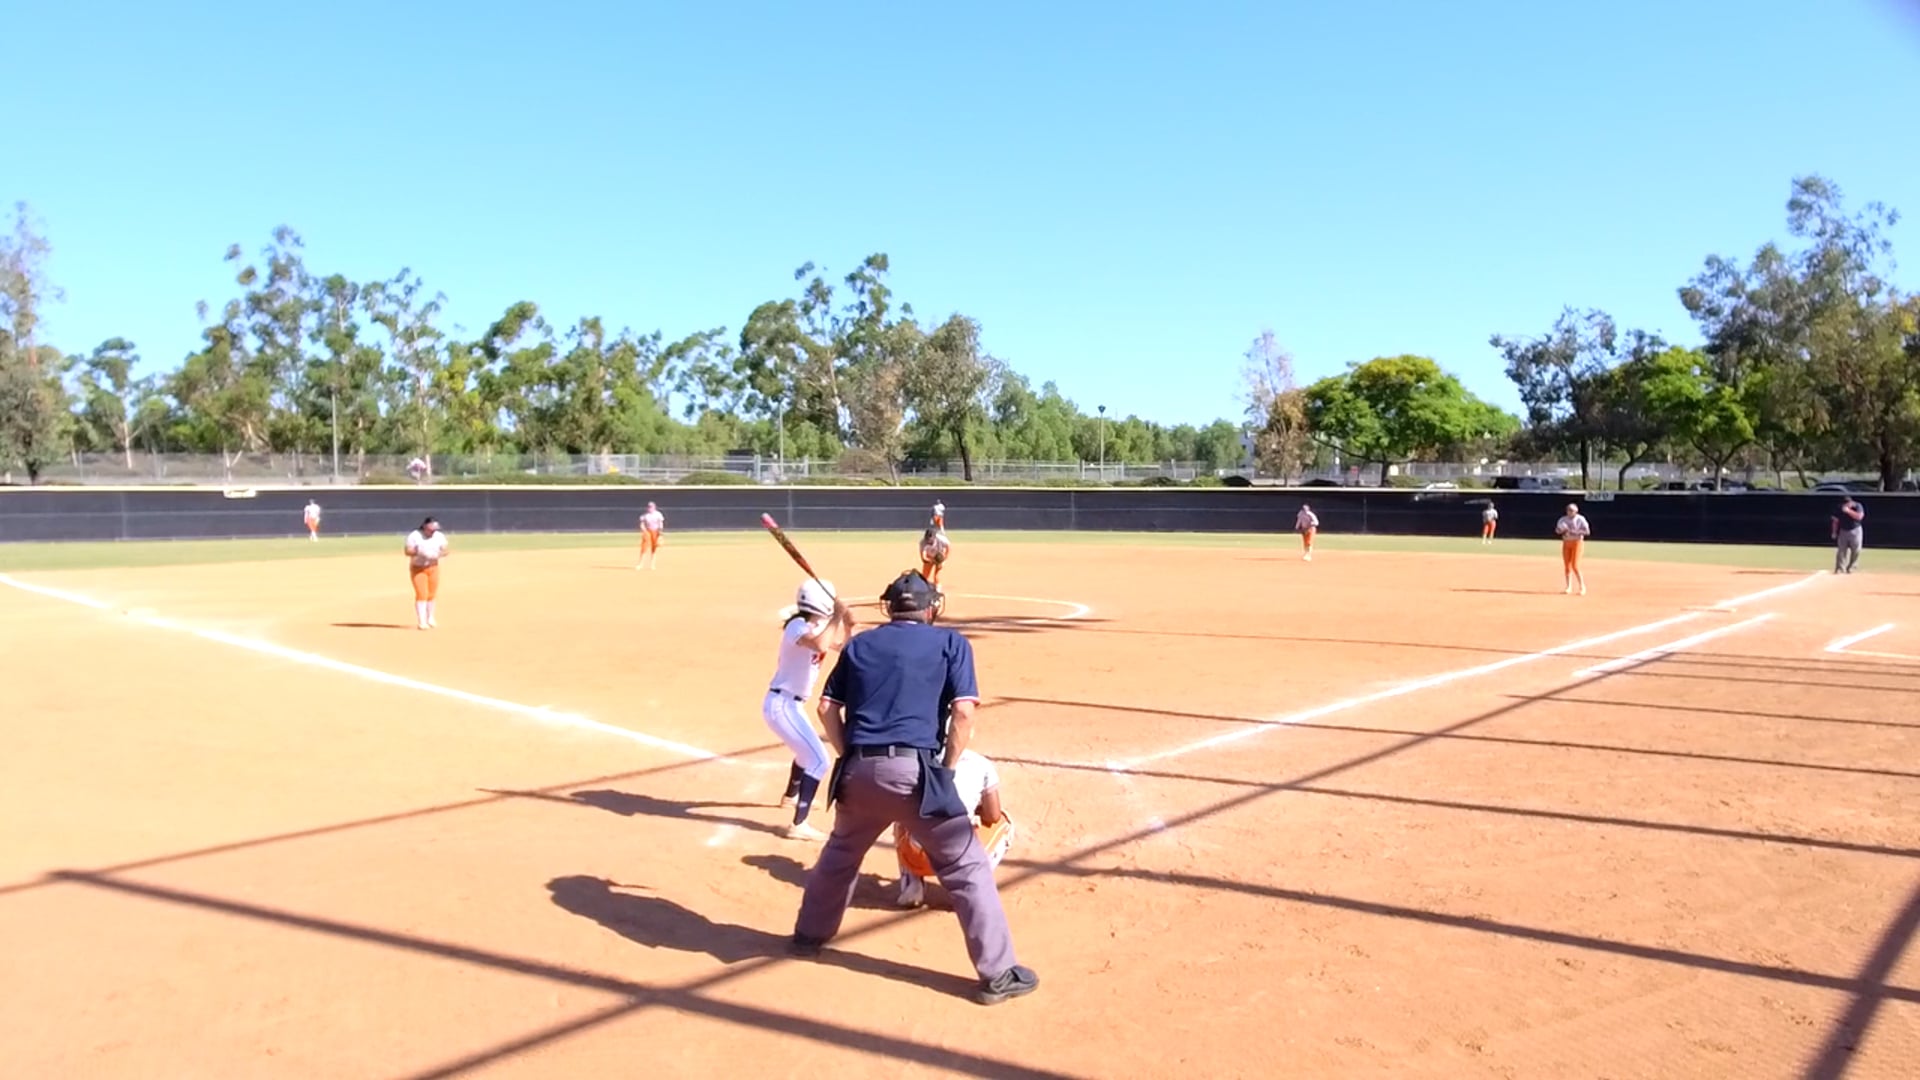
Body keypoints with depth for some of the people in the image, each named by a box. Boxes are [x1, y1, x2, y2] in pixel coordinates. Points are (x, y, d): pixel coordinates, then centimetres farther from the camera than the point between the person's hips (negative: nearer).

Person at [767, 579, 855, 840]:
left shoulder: (816, 626, 8)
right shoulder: (798, 626, -20)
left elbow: (839, 646, 19)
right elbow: (821, 646, -41)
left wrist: (846, 624, 1)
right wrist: (837, 617, -32)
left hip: (790, 704, 10)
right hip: (781, 704, -10)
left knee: (808, 751, 33)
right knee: (819, 760, -16)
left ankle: (791, 796, 56)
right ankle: (798, 825, -18)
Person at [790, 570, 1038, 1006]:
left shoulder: (860, 643, 17)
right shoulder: (950, 642, 7)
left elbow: (827, 708, 12)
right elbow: (963, 712, -4)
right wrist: (946, 771, 4)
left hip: (859, 770, 4)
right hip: (915, 769, -4)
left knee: (840, 852, 28)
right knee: (966, 866, 4)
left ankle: (809, 935, 43)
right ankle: (998, 974, 4)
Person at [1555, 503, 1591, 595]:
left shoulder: (1580, 519, -9)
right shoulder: (1563, 520, 6)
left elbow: (1587, 531, -15)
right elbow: (1557, 531, 5)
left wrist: (1574, 532, -23)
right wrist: (1562, 530, -16)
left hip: (1577, 543, -5)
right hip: (1566, 543, 5)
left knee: (1575, 566, -12)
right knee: (1567, 566, 4)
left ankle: (1582, 587, -2)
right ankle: (1569, 587, 14)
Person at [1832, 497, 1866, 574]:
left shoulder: (1858, 507, -12)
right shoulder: (1840, 509, -7)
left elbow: (1859, 516, -28)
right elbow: (1836, 521, 1)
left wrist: (1849, 511, -33)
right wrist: (1834, 532, 1)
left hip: (1855, 531, -1)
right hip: (1843, 531, 1)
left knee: (1856, 550, -3)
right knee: (1841, 550, -2)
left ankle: (1851, 567, 8)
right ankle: (1840, 568, 1)